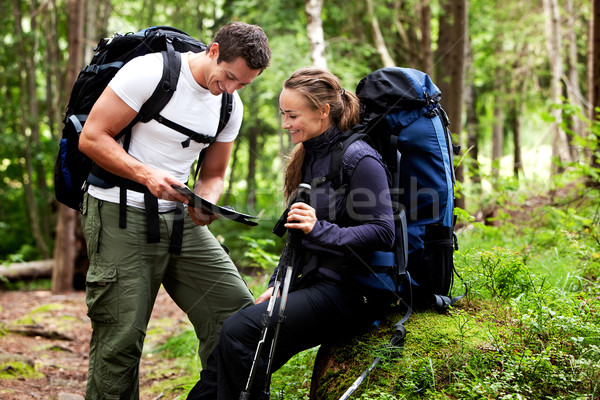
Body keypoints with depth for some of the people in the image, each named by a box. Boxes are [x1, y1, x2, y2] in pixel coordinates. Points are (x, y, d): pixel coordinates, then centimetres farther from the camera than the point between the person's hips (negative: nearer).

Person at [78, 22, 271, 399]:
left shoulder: (231, 107, 7)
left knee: (238, 313, -5)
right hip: (120, 215, -6)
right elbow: (91, 138, -13)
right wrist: (146, 174, -25)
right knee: (121, 338, -6)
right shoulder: (150, 71, -13)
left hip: (180, 219, 6)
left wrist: (206, 201, -9)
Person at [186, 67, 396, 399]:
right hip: (311, 285, 8)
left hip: (347, 292, -8)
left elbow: (383, 233, -16)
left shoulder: (359, 159, -10)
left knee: (240, 331, -25)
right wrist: (276, 284, 11)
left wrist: (320, 229, -26)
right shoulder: (308, 157, 16)